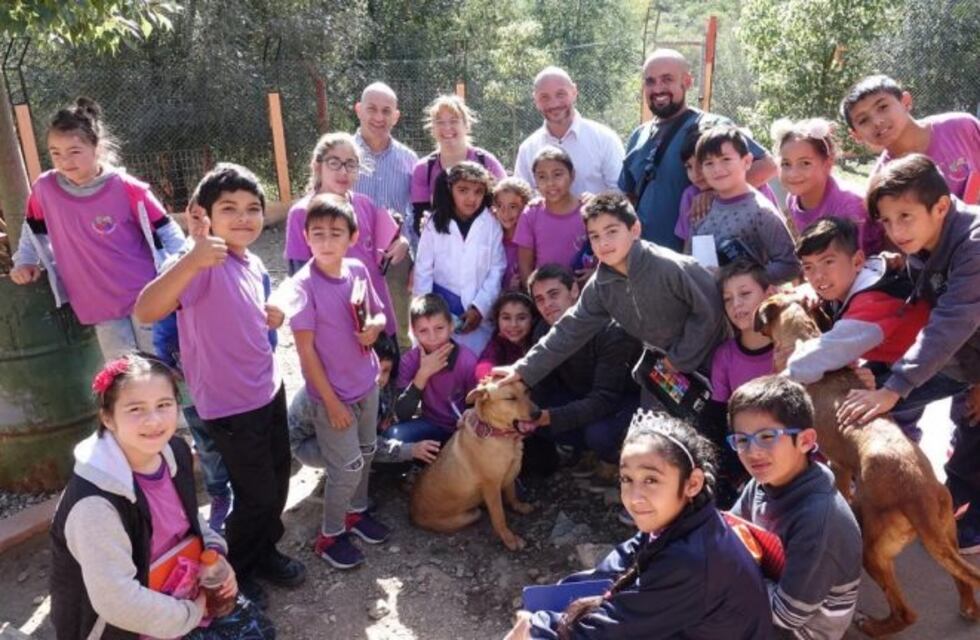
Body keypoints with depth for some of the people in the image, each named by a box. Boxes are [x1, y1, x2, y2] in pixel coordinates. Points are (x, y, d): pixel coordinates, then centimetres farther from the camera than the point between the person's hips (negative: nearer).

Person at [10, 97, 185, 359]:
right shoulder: (44, 189, -3)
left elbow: (165, 231, -7)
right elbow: (35, 229, 17)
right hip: (100, 306, 3)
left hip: (146, 297, -3)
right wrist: (25, 262, 8)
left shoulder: (127, 188, -13)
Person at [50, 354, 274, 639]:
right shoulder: (96, 502, -31)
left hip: (178, 589, 7)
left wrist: (214, 552, -6)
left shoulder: (174, 452, -10)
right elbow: (117, 601, -28)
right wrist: (193, 614, -17)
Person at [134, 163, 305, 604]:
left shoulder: (254, 265, 4)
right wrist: (192, 259, -53)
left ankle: (265, 553, 45)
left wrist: (270, 317, 4)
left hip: (269, 389, 8)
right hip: (230, 403, -8)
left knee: (278, 482, 21)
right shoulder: (204, 264, -22)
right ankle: (237, 572, 33)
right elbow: (146, 311, -41)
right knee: (257, 494, 5)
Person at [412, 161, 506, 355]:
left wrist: (480, 307, -9)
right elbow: (423, 269, -2)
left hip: (478, 310, 0)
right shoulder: (435, 224, -2)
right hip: (441, 307, 1)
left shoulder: (492, 225, -5)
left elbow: (496, 270, -4)